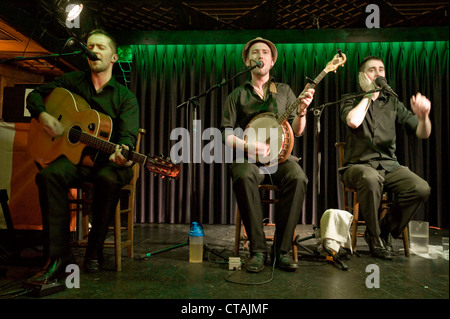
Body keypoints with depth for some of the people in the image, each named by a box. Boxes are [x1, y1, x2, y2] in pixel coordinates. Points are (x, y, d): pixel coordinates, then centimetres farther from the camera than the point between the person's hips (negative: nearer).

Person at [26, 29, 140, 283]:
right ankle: (58, 256, -26)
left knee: (108, 179, -37)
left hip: (108, 159, -2)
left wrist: (122, 151, -38)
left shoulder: (126, 97, 0)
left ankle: (95, 250, -16)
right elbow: (36, 95, 21)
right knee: (49, 175, -30)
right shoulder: (73, 82, 10)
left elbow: (128, 134, -13)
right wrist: (43, 115, -2)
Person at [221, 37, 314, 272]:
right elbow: (226, 134, 4)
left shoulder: (284, 91, 17)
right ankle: (258, 249, -23)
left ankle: (282, 249, -20)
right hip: (248, 158, -1)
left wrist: (301, 112, -10)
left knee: (298, 178, -31)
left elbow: (297, 132, 10)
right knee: (243, 177, -35)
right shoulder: (237, 95, 13)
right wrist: (248, 146, -15)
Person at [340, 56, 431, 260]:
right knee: (371, 179, -38)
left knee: (421, 188, -24)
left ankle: (385, 231, -1)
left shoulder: (392, 102, 14)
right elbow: (353, 121, -18)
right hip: (358, 165, -3)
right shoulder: (351, 100, 8)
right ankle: (374, 235, -13)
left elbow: (422, 133, 6)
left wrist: (423, 116, -17)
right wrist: (368, 94, -4)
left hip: (389, 165, 4)